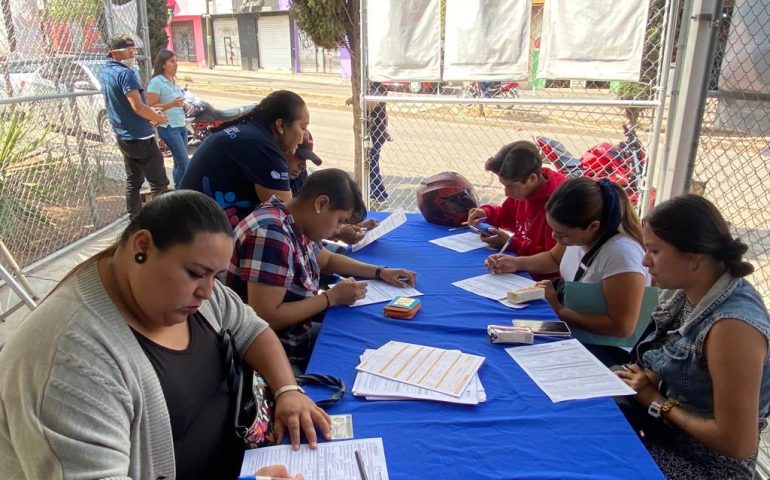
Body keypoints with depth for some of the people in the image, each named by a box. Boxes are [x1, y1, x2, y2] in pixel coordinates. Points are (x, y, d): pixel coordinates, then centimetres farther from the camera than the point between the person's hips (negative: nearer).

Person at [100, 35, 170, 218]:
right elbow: (138, 107, -25)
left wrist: (151, 114, 13)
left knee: (133, 181, 16)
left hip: (122, 137, 9)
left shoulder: (106, 71, 12)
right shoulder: (125, 73, -18)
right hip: (140, 137, -9)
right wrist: (158, 118, -8)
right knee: (159, 183, -5)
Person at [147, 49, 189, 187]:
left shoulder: (173, 80, 14)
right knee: (184, 163, -11)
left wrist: (183, 105, 10)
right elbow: (151, 107, -16)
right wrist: (172, 104, -26)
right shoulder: (156, 82, -11)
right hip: (168, 128, -8)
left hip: (181, 126, 8)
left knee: (179, 163, 9)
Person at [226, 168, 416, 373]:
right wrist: (332, 297, -18)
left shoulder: (296, 226, 3)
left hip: (295, 339, 9)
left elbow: (327, 259, 22)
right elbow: (265, 318, -29)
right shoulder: (272, 233, -25)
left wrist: (380, 272, 10)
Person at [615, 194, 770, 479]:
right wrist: (650, 378, -9)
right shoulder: (689, 291, -4)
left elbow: (737, 444, -26)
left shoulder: (732, 324, -29)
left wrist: (657, 401, -15)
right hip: (665, 427, 7)